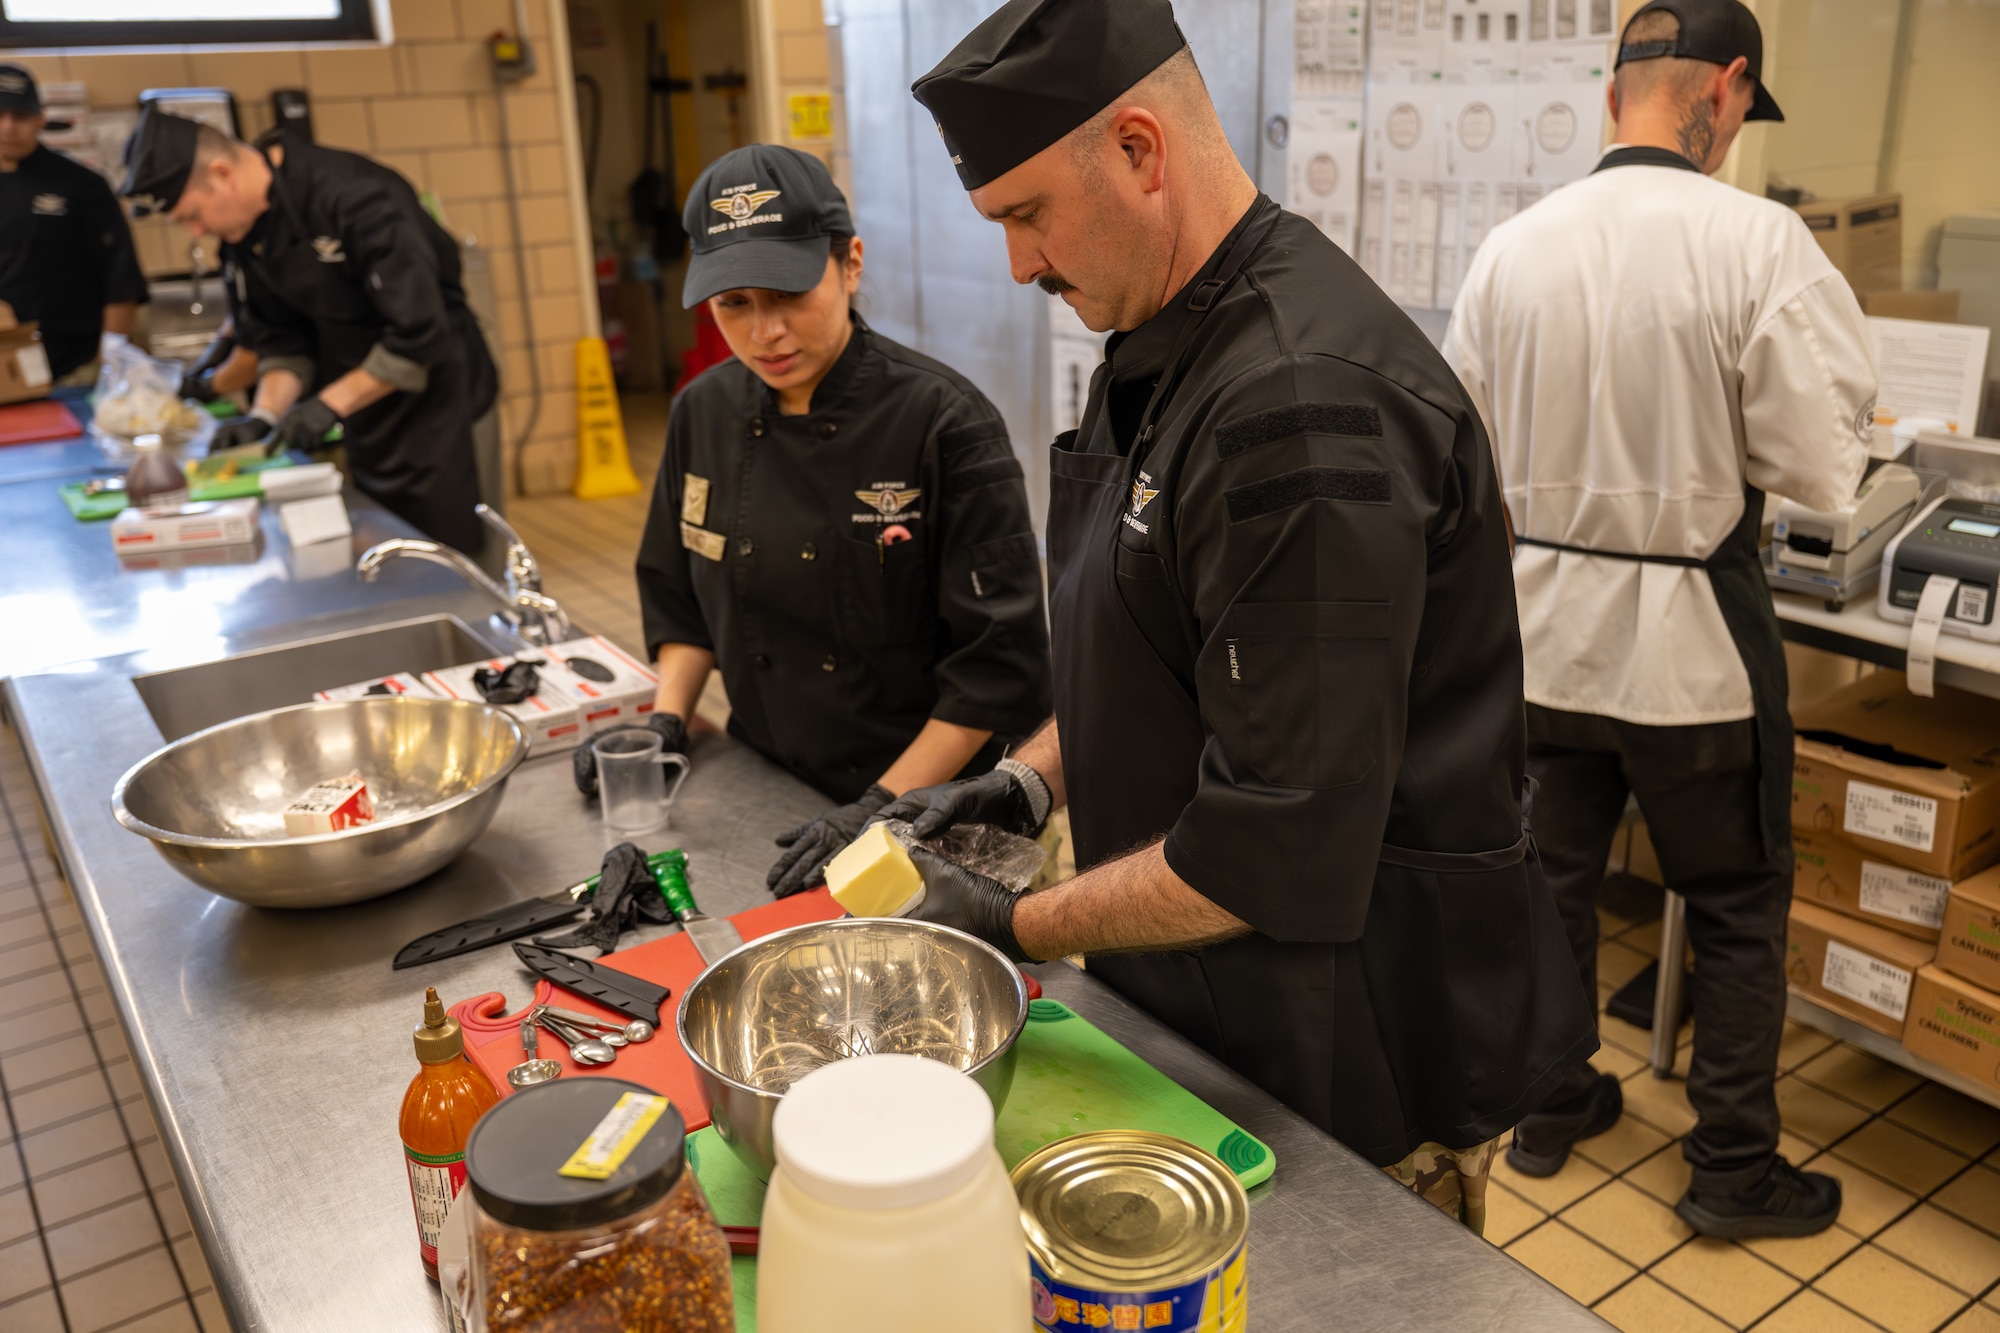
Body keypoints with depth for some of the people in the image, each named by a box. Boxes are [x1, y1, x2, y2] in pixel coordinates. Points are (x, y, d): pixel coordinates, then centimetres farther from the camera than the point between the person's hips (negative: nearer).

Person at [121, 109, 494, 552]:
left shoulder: (352, 198, -23)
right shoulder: (245, 232, 3)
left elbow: (420, 334, -25)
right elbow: (283, 342, 11)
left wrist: (330, 403, -19)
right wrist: (265, 416, -6)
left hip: (431, 403, -7)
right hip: (368, 423, 7)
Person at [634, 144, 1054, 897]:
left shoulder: (943, 422, -19)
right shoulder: (704, 415, -2)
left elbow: (998, 662, -18)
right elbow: (680, 595, 12)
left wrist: (885, 806, -21)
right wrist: (667, 723, -1)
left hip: (929, 807, -4)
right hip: (767, 793, 5)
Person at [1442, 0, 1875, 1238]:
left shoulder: (1513, 246, -3)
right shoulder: (1760, 242, -16)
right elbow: (1819, 465, -15)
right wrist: (1717, 447, 6)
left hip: (1545, 620, 4)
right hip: (1692, 632, -4)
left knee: (1554, 879, 19)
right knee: (1740, 907, 14)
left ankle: (1549, 1103, 37)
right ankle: (1734, 1166, 27)